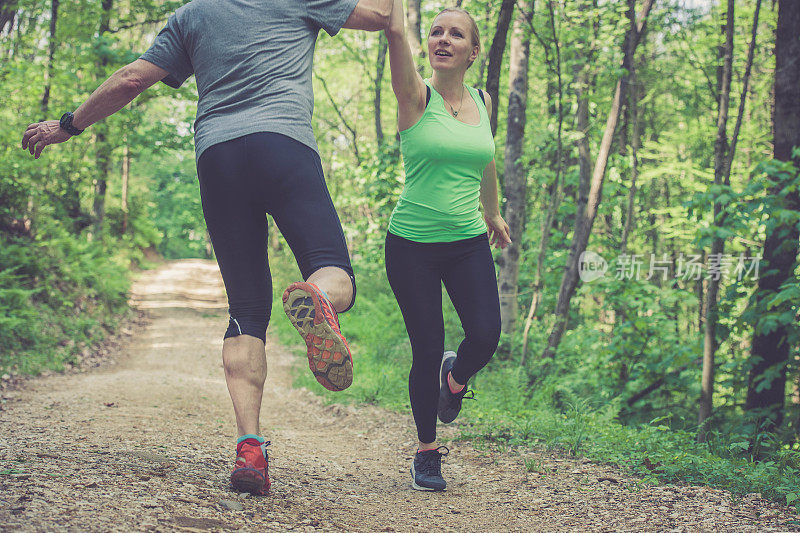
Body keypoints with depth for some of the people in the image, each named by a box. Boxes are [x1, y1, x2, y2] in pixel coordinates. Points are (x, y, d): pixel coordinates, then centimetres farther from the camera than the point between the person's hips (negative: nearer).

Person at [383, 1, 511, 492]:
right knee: (427, 351, -2)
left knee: (486, 335, -15)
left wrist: (494, 213, 34)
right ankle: (427, 452, 20)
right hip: (412, 245, -3)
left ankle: (455, 377, 23)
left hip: (469, 244, 3)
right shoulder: (417, 97, -7)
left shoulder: (482, 102, 6)